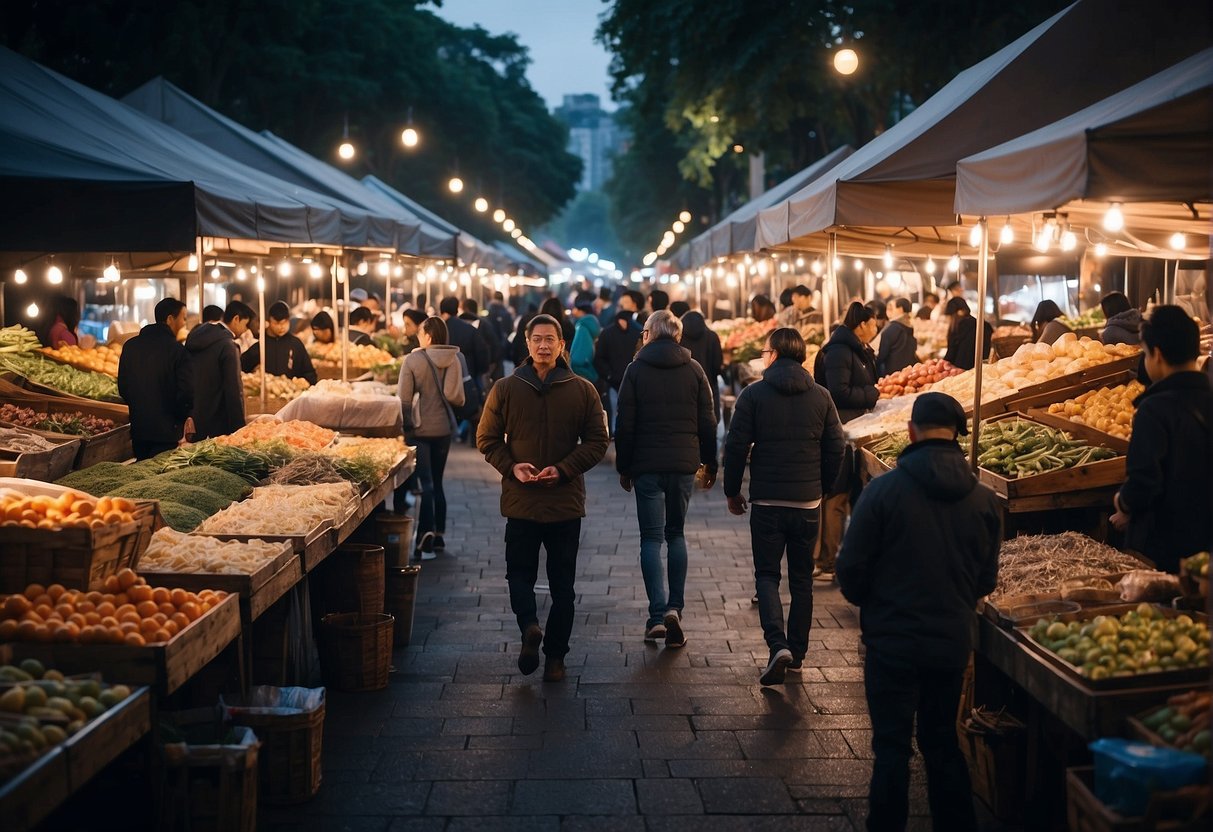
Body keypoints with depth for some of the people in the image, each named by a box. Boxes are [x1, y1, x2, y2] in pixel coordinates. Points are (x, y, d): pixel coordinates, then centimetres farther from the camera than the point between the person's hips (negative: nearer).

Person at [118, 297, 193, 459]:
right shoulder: (178, 351, -15)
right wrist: (180, 419, 1)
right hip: (166, 431, -6)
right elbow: (187, 393, -17)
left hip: (137, 427, 6)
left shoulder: (130, 346, 4)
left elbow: (122, 387, 10)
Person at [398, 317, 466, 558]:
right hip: (444, 427, 4)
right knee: (436, 482, 16)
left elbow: (404, 398, -10)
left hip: (420, 428, -4)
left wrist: (405, 425, 3)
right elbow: (457, 398, -5)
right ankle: (439, 534, 21)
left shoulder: (413, 359, -11)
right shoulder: (453, 360, -2)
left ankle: (426, 535, -16)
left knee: (426, 482, -3)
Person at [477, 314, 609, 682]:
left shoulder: (582, 391, -1)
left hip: (566, 501, -1)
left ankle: (556, 654, -1)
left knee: (562, 584, 4)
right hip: (520, 500, 1)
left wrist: (563, 469, -12)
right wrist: (511, 466, -12)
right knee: (519, 572, 1)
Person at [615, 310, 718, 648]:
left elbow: (624, 424, -3)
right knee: (676, 534, 14)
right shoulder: (693, 369, 4)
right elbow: (707, 421, 4)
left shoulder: (636, 369, -2)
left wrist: (624, 467, 5)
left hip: (647, 465, -2)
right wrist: (710, 464, 12)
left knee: (651, 537, 2)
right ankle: (675, 609, 5)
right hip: (684, 463, 2)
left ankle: (658, 614, -9)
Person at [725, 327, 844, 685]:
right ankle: (797, 652, 21)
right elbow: (835, 449, 4)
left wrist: (732, 491, 5)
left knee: (767, 575, 5)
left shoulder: (754, 394, -7)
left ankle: (778, 645, -14)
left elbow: (736, 447, -7)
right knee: (802, 578, 15)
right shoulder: (821, 397, 2)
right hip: (809, 502, 3)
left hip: (767, 501, -3)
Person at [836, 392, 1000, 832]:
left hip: (892, 639, -4)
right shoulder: (984, 499, -2)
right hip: (953, 641, 4)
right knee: (943, 740, 19)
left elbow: (851, 568, -11)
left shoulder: (884, 489, -15)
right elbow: (986, 580, 6)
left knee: (892, 746, 6)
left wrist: (870, 602, 9)